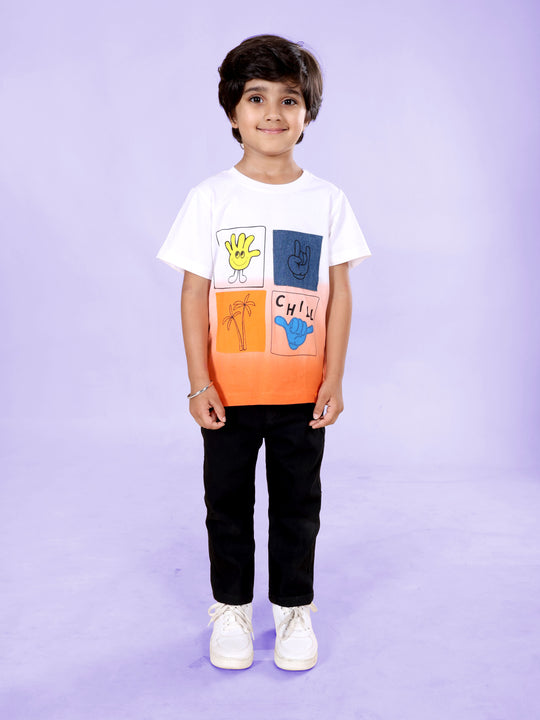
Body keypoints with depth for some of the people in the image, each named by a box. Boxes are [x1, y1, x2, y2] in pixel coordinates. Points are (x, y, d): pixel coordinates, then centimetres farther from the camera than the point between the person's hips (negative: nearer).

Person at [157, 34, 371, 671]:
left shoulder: (326, 201, 0)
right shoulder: (212, 197, -3)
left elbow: (340, 294, 1)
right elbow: (194, 294, -4)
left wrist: (334, 379, -3)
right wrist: (199, 383, -8)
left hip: (302, 391, 1)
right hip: (227, 390, 0)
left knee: (297, 504, 13)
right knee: (228, 503, 13)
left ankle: (293, 609, 32)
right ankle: (232, 608, 32)